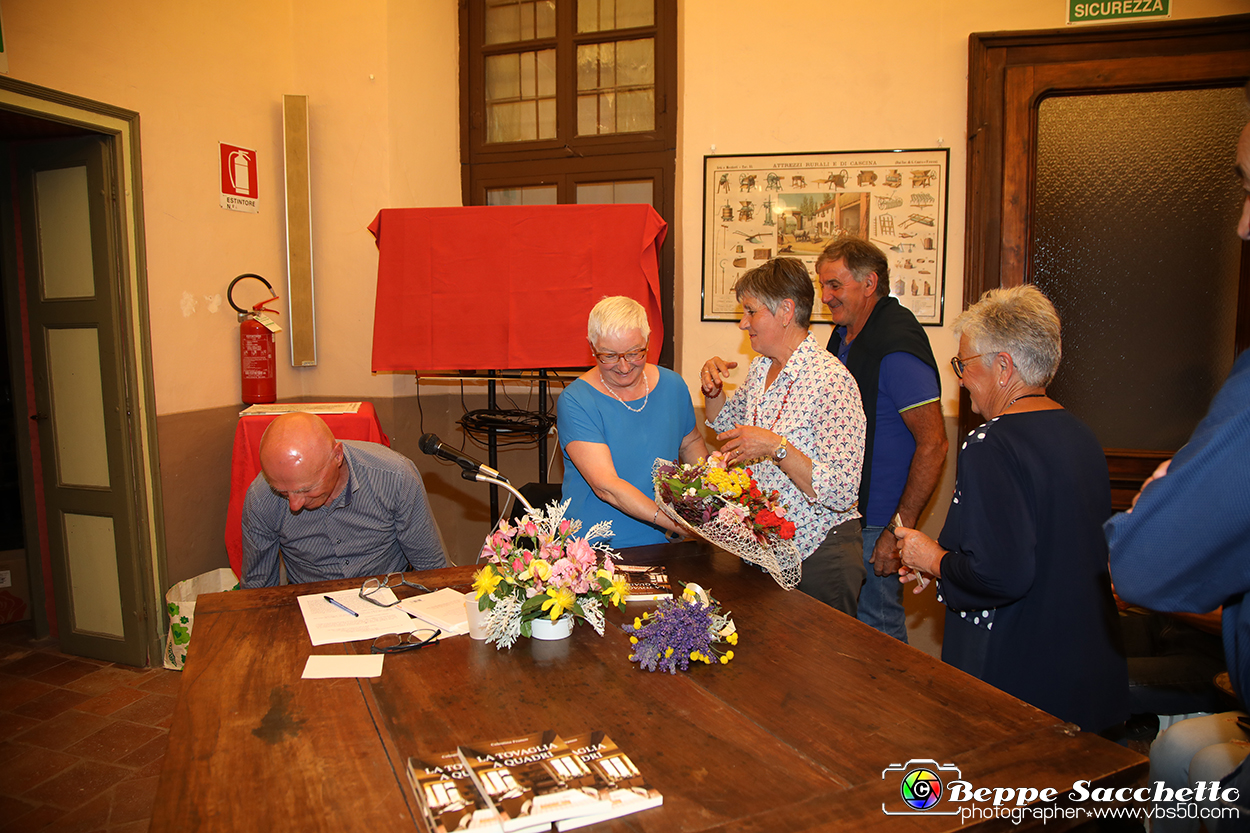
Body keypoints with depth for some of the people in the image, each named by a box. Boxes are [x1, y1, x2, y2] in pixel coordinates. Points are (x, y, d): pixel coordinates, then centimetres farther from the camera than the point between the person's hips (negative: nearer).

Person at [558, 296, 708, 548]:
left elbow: (690, 442, 25)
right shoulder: (575, 401, -10)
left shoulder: (672, 385, 6)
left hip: (661, 542, 5)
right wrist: (671, 520, -27)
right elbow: (605, 485, -19)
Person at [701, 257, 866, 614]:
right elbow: (727, 422, 23)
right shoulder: (760, 369, 4)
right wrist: (713, 388, 4)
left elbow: (842, 494, -25)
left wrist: (776, 447, -30)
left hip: (818, 554, -7)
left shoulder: (832, 381, -21)